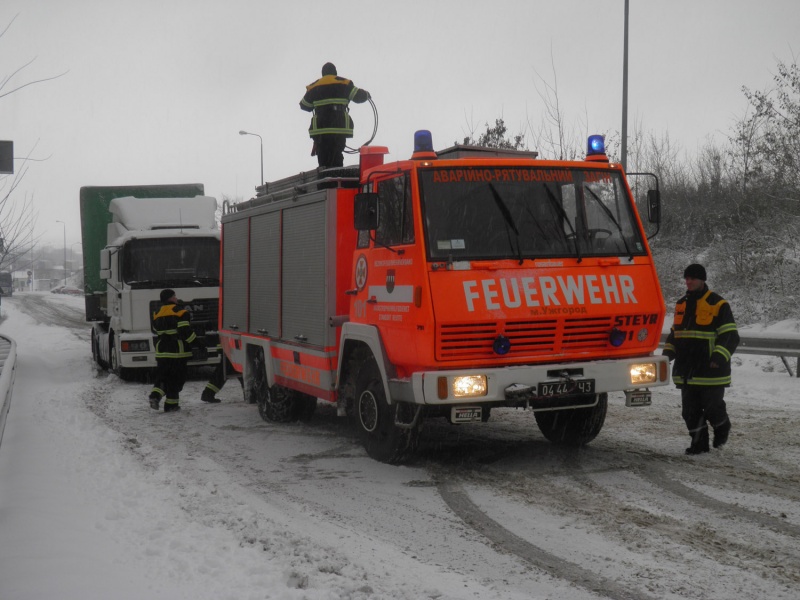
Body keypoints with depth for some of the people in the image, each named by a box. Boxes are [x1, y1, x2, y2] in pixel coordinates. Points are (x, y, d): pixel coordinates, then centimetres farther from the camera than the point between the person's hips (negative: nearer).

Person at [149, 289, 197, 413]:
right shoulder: (180, 312, -11)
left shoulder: (157, 314, 10)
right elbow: (186, 331, -18)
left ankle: (155, 395, -10)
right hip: (178, 350, -5)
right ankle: (171, 404, 5)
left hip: (161, 351, 5)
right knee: (176, 379, 4)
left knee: (162, 376, 14)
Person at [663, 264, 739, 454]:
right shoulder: (681, 304, 14)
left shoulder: (718, 305, -7)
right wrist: (668, 352, 7)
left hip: (711, 372, -6)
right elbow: (674, 333, 23)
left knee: (713, 408, 2)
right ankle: (699, 443, 19)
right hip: (687, 372, 6)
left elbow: (730, 336, -10)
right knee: (690, 411, 7)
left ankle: (722, 428, 32)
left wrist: (719, 357, -22)